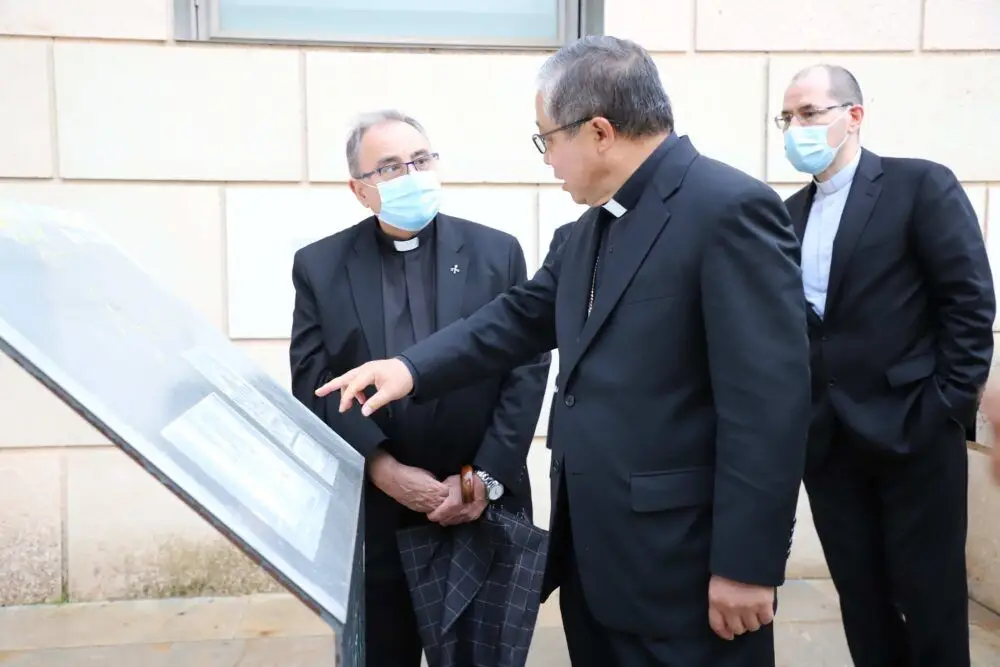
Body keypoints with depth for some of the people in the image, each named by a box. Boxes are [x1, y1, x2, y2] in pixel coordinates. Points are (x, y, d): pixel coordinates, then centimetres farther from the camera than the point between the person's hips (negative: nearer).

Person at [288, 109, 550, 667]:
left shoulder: (497, 252, 2)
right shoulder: (319, 266, 3)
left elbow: (528, 368, -3)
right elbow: (313, 384, -4)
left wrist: (487, 477, -11)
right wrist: (385, 471, -14)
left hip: (482, 508, 0)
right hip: (371, 513, 0)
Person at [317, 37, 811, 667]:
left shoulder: (730, 209, -18)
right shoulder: (599, 220, 11)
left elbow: (769, 398, -21)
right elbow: (525, 314, 15)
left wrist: (746, 564, -19)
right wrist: (412, 368, 5)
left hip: (680, 562, -8)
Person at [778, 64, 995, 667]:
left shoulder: (922, 184, -4)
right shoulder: (790, 214, 12)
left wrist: (948, 407, -12)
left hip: (913, 431, -4)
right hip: (826, 437, 5)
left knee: (930, 599, 7)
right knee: (861, 598, 14)